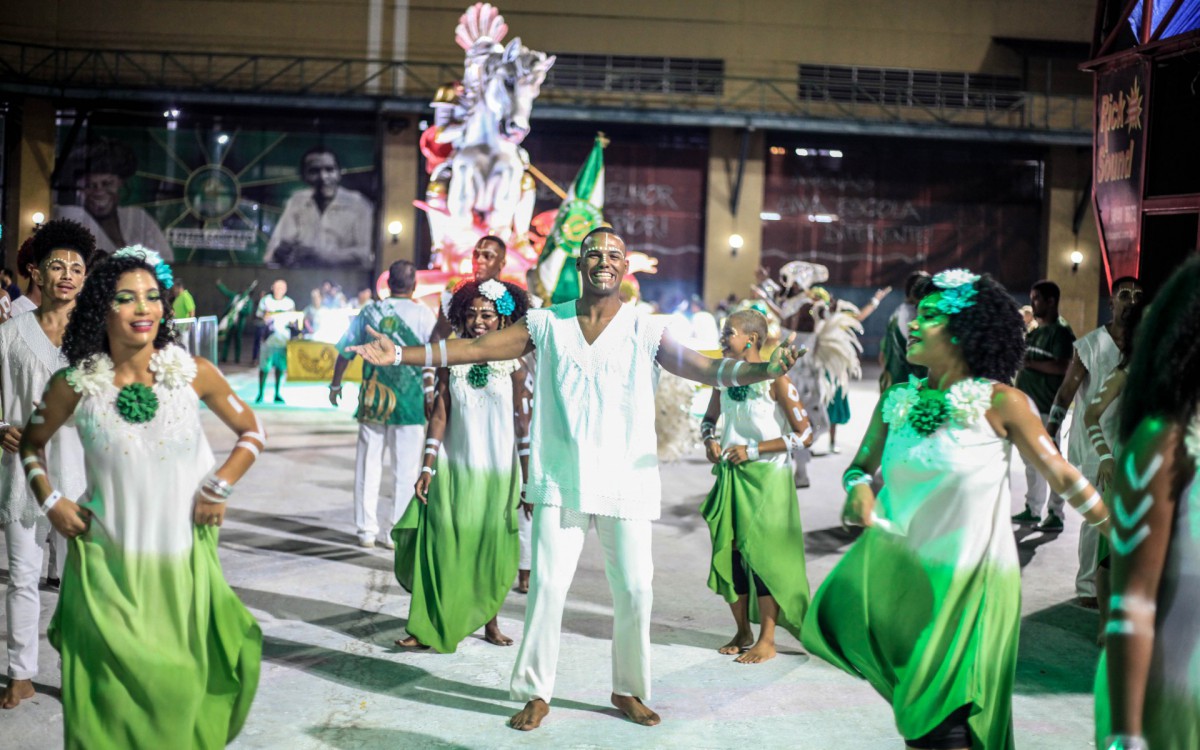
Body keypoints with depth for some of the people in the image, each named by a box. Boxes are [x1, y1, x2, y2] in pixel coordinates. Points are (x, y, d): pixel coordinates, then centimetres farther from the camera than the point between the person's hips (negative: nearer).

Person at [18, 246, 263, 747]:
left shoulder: (193, 372, -6)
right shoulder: (76, 384, -6)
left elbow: (251, 432, 6)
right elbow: (32, 443, 13)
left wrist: (219, 487, -6)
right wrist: (49, 501, 0)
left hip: (184, 560, 1)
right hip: (107, 564, 0)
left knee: (178, 684, 10)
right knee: (112, 685, 6)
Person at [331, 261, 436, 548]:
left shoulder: (369, 311, 4)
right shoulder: (423, 314, -4)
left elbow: (345, 353, 10)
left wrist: (335, 385, 23)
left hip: (372, 399, 2)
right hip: (410, 402, -2)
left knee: (368, 464, 10)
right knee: (405, 468, 5)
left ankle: (367, 529, 13)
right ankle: (397, 531, 7)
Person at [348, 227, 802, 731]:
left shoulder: (644, 331, 0)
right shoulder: (547, 325, 4)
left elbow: (705, 368, -11)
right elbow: (475, 347, 2)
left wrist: (763, 370, -29)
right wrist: (401, 355, -6)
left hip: (626, 483, 0)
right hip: (560, 482, 0)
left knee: (635, 589, 1)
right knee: (547, 585, -3)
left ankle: (629, 690, 21)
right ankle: (535, 692, 11)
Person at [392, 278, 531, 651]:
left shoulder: (513, 365, -4)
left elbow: (523, 425, -4)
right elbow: (439, 415, 3)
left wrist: (529, 482, -5)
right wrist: (427, 469, -1)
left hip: (497, 473, -1)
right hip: (453, 469, 1)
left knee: (492, 551, 7)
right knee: (441, 546, -3)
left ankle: (489, 623, 23)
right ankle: (428, 628, 4)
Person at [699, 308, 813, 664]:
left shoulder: (774, 379, -13)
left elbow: (804, 434, -14)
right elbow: (710, 418, 23)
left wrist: (754, 450, -15)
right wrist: (709, 439, 0)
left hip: (767, 477, -6)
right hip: (731, 475, 6)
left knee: (762, 553, -5)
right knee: (729, 551, 7)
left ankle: (767, 640, 6)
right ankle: (743, 632, 22)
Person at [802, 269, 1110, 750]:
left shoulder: (999, 402, -11)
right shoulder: (897, 401, 2)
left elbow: (1061, 475, -5)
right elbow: (861, 465, 12)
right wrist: (858, 487, -11)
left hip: (971, 575, -4)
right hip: (906, 570, 4)